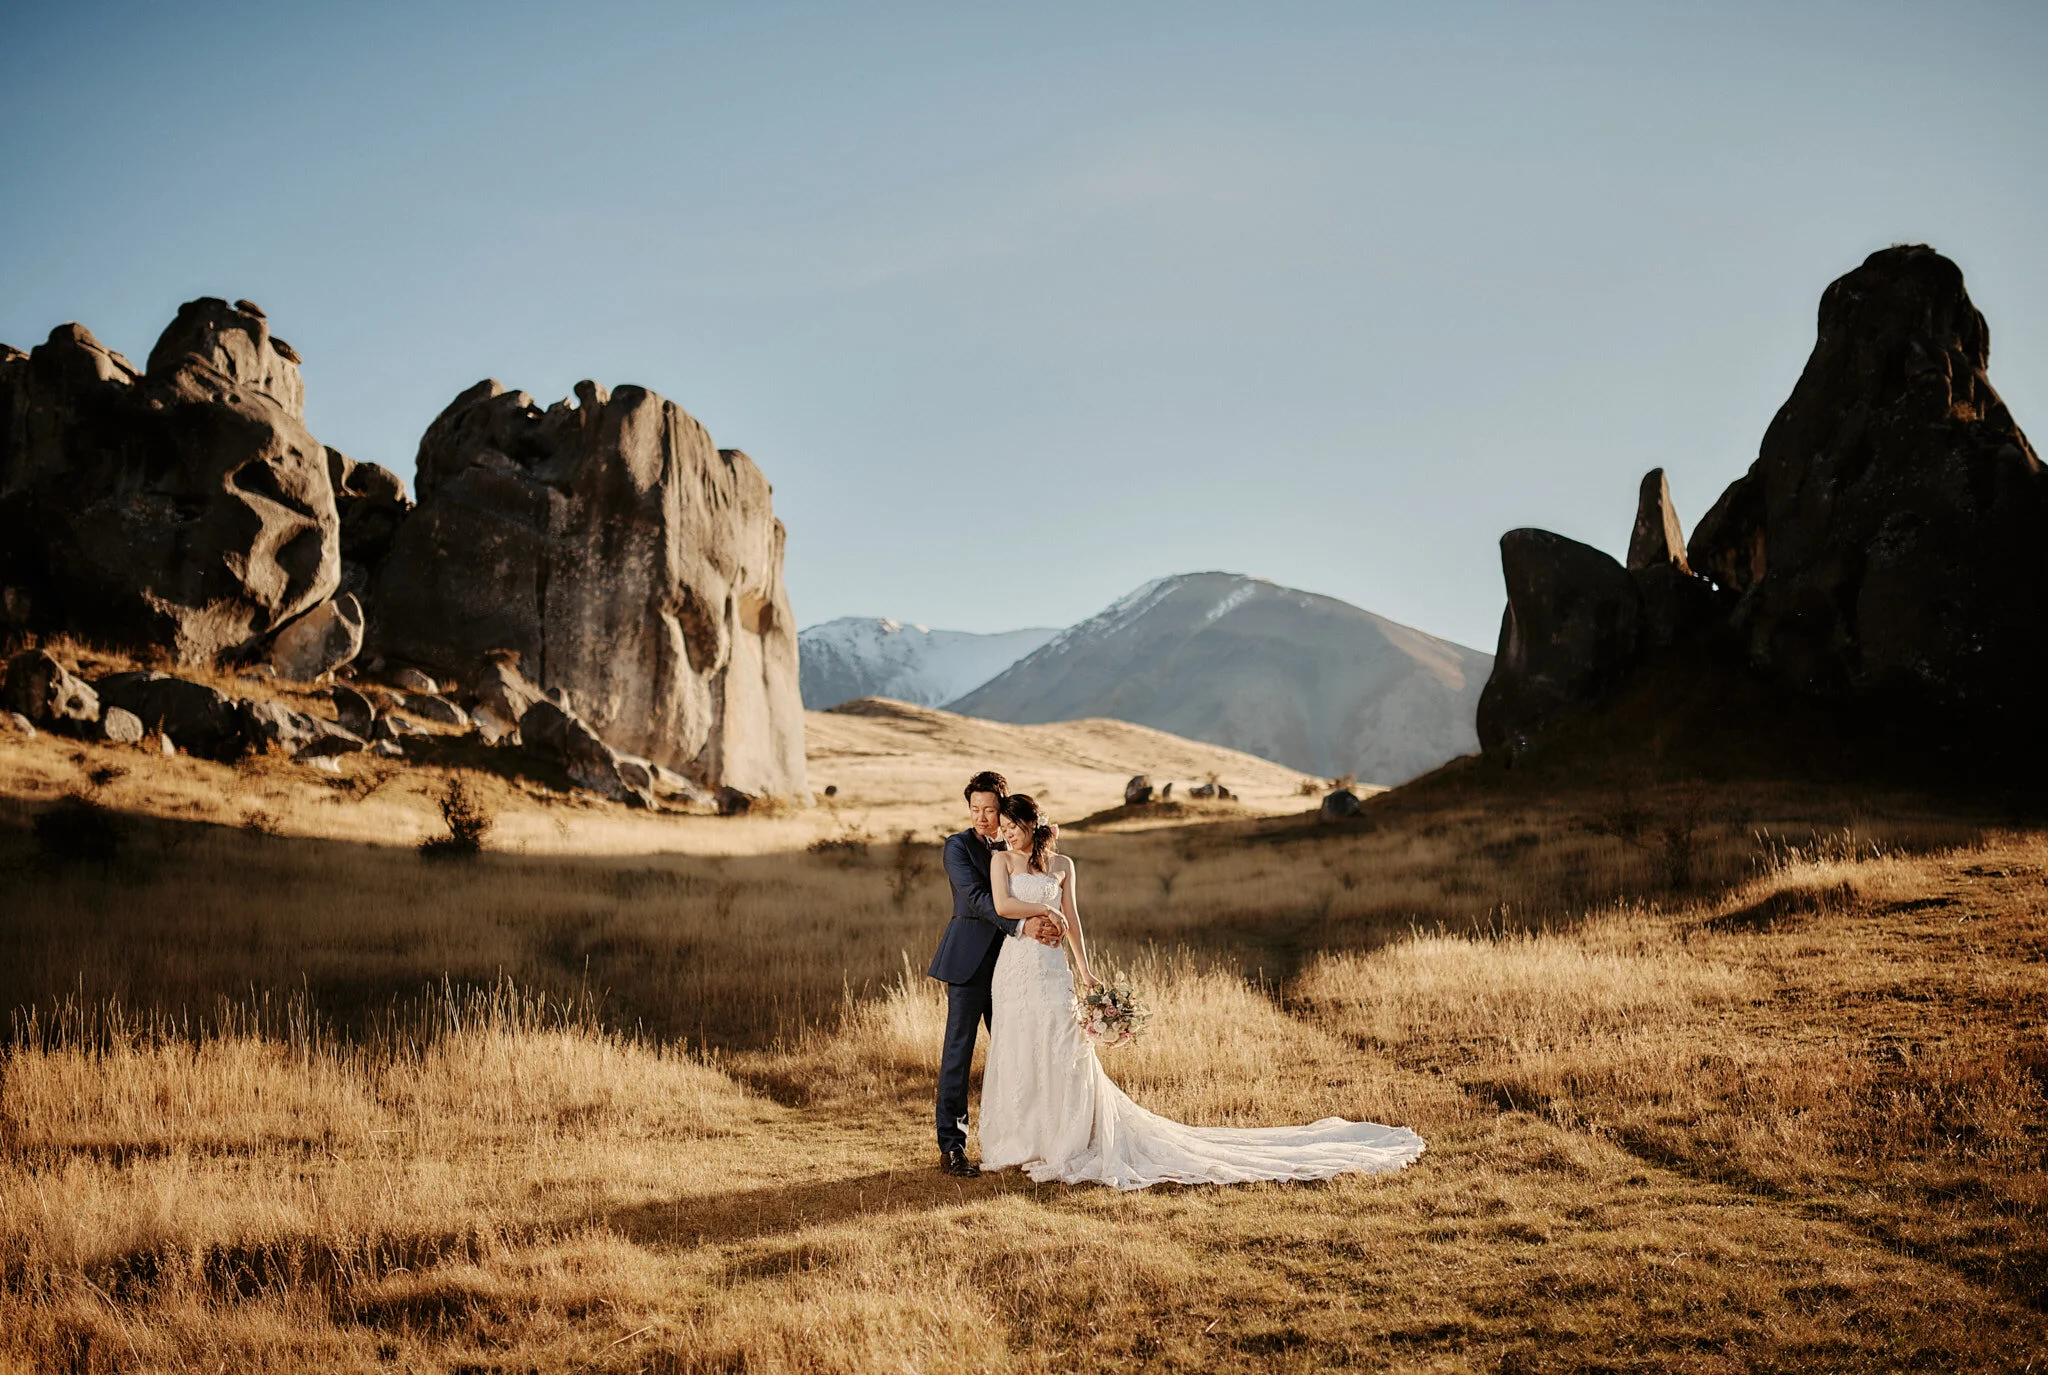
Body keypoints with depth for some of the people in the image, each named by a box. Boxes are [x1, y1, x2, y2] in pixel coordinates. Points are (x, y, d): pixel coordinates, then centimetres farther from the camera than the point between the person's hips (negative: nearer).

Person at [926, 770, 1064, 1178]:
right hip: (969, 959, -6)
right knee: (958, 1050, -4)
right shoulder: (958, 845, -3)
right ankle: (951, 1146, 0)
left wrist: (1046, 921, -13)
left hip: (1008, 960, 6)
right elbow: (977, 897, -16)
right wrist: (1020, 925, -26)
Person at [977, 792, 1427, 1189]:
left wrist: (1083, 968, 2)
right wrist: (1047, 909, -1)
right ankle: (1020, 1143, 16)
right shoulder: (1000, 859, 6)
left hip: (1051, 968, -1)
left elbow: (1072, 920, 8)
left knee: (1065, 1056, -5)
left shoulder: (1060, 864, 7)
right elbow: (1002, 905, -8)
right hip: (1013, 967, 1)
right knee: (1017, 1059, 4)